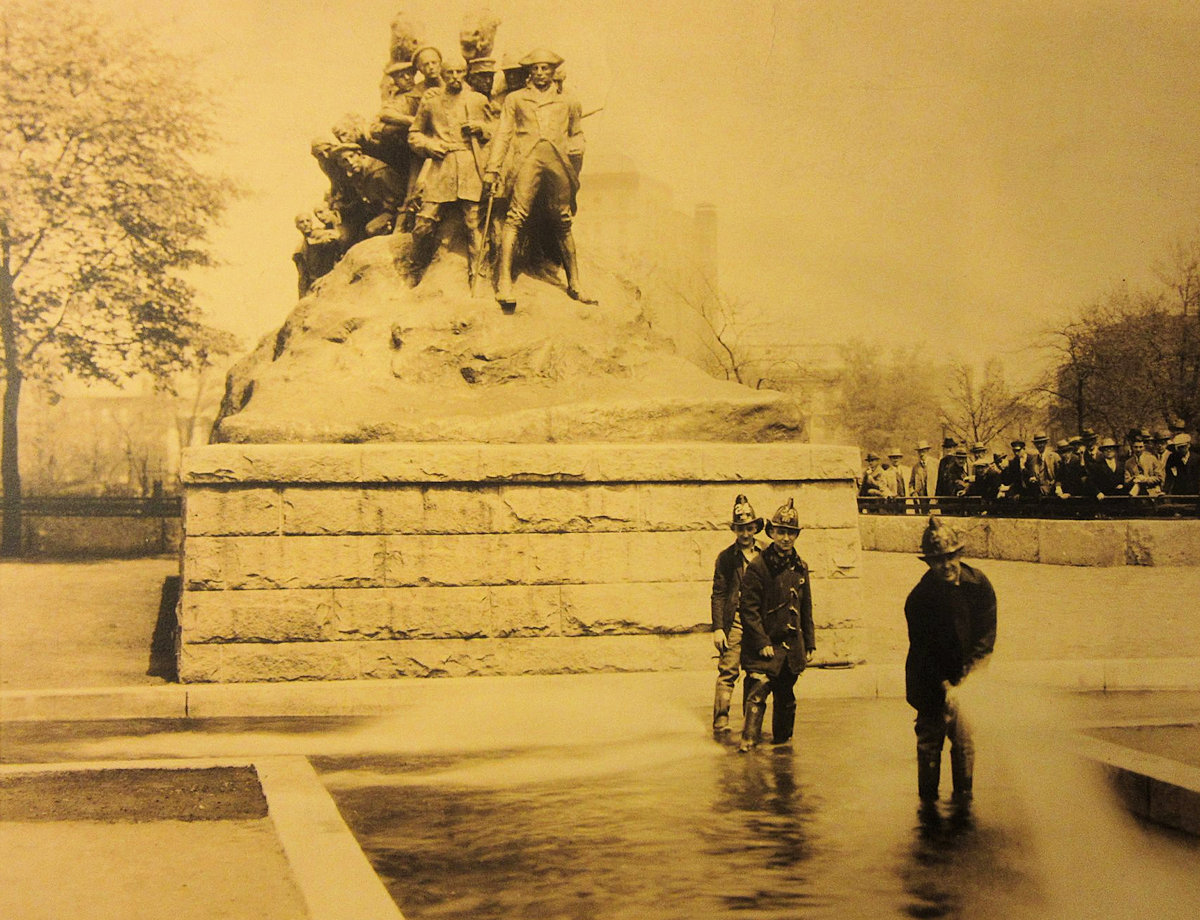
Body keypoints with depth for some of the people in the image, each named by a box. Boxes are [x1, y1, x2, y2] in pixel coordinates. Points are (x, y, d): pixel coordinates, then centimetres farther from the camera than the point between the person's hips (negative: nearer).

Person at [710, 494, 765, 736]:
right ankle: (720, 722, -3)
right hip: (735, 621, -3)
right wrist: (717, 628, -7)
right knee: (728, 671, -7)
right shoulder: (726, 557, 2)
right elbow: (718, 595, 1)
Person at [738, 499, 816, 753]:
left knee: (786, 696, 14)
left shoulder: (800, 567, 11)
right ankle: (749, 738, -15)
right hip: (765, 646, -5)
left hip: (791, 645, 6)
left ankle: (783, 738, 26)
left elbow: (806, 610, 18)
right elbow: (748, 608, -10)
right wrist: (762, 643, -15)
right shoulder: (757, 566, -8)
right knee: (757, 692, -16)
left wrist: (809, 644, 15)